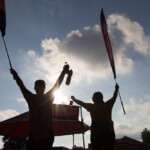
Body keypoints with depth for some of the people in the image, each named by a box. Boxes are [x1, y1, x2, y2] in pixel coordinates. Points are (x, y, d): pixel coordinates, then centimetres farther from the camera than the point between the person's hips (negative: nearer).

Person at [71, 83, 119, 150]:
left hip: (96, 132, -2)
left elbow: (81, 103, 16)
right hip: (109, 132, 2)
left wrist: (74, 99, 35)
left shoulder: (91, 107, 2)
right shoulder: (108, 105, 6)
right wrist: (116, 89, 39)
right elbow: (114, 97, 22)